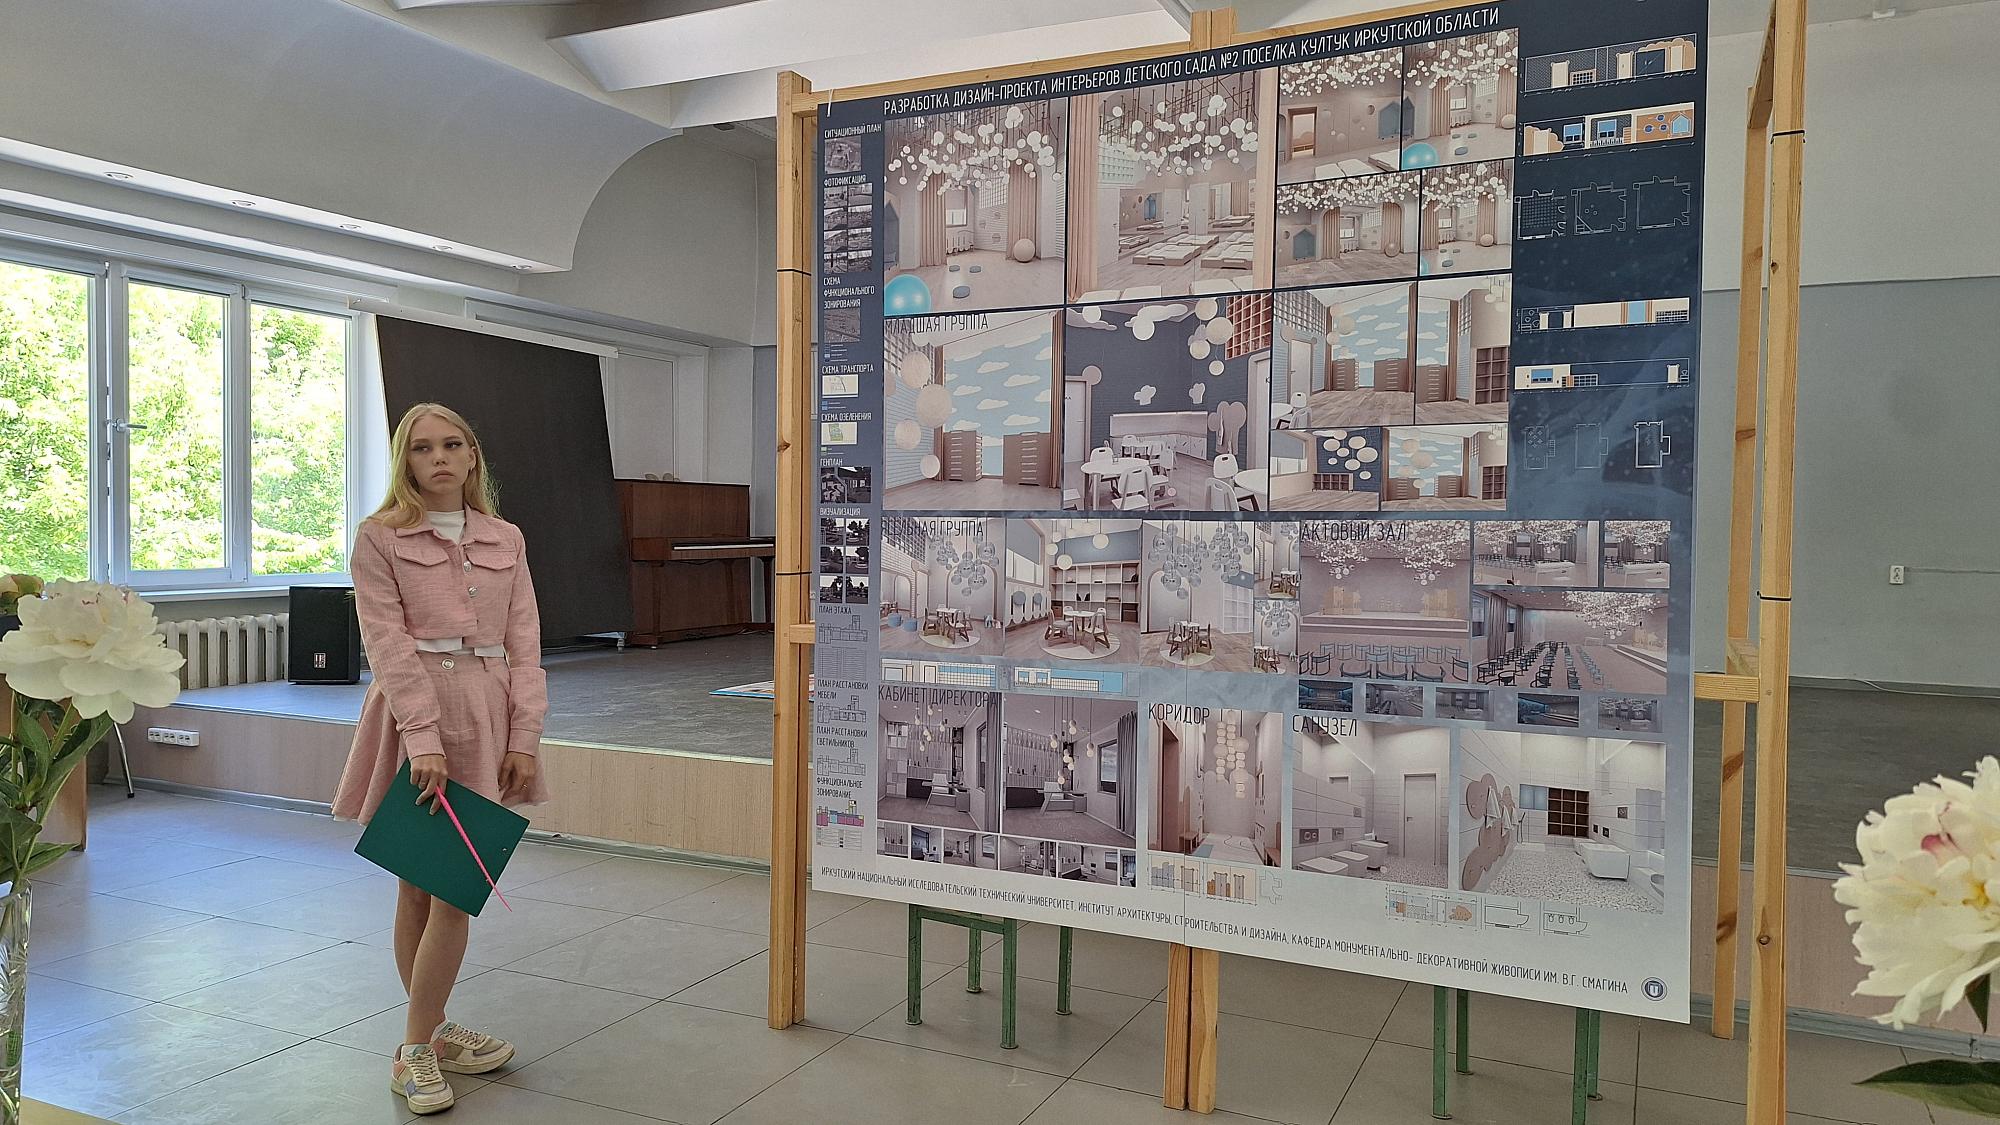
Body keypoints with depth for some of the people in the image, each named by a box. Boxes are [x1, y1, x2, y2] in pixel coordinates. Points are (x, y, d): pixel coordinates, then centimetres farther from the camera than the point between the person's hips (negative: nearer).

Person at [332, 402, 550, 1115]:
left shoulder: (505, 541, 11)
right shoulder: (380, 538, 1)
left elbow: (523, 644, 7)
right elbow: (388, 641, -9)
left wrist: (523, 737, -2)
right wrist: (423, 736, -19)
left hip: (487, 721, 3)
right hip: (413, 719, -3)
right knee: (420, 886, 2)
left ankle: (428, 1038, 19)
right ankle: (418, 1050, 13)